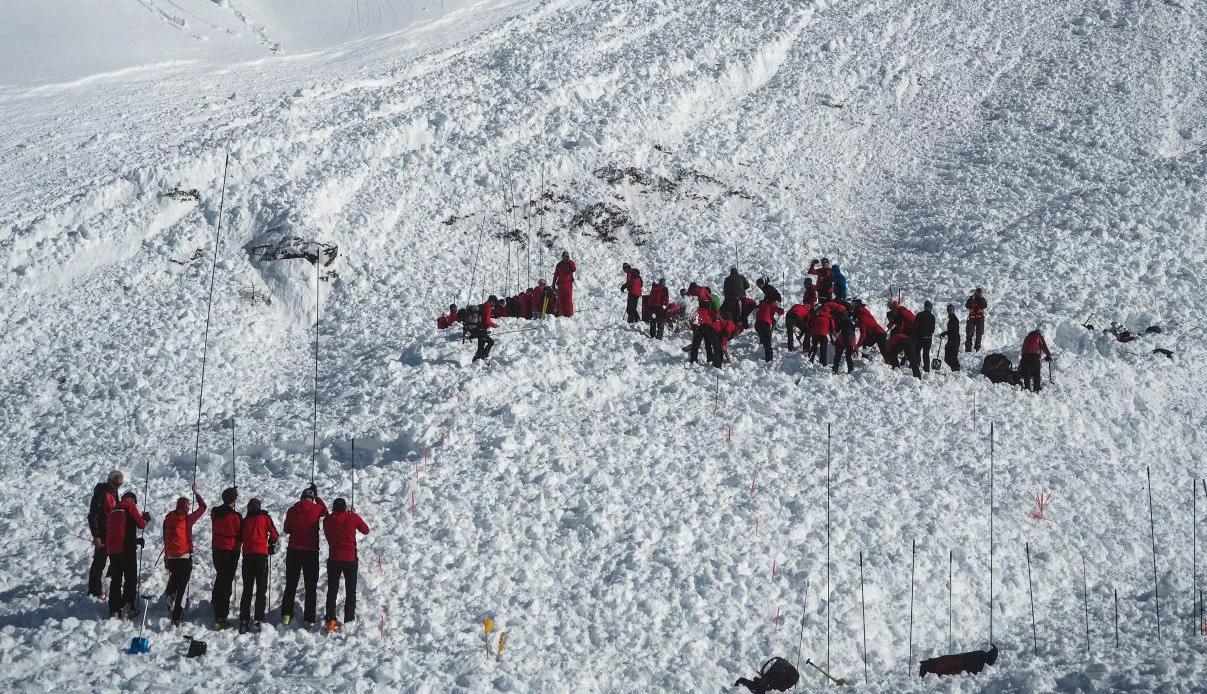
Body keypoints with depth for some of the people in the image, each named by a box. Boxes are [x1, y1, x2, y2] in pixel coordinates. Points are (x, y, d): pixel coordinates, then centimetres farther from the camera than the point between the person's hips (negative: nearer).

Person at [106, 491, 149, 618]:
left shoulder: (114, 509, 20)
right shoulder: (130, 505, 0)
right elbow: (140, 524, -4)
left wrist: (135, 540, 31)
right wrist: (146, 518, 19)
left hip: (112, 549, 6)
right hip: (126, 549, -6)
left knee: (115, 580, 12)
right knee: (131, 579, 1)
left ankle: (114, 609, 11)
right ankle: (126, 607, -8)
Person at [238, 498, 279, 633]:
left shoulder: (245, 520, 14)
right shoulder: (265, 517, 7)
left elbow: (239, 537, 15)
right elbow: (274, 535, 3)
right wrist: (271, 545, 22)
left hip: (247, 555, 3)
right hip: (261, 554, -3)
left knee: (247, 589, 9)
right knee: (261, 589, 0)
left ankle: (244, 621, 2)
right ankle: (257, 620, -10)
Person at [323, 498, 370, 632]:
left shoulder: (327, 520, -5)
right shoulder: (353, 518, -8)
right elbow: (366, 530, 8)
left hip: (333, 559, 1)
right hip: (350, 559, -1)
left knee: (332, 591, 9)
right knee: (350, 592, 9)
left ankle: (330, 620, 1)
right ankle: (349, 621, 4)